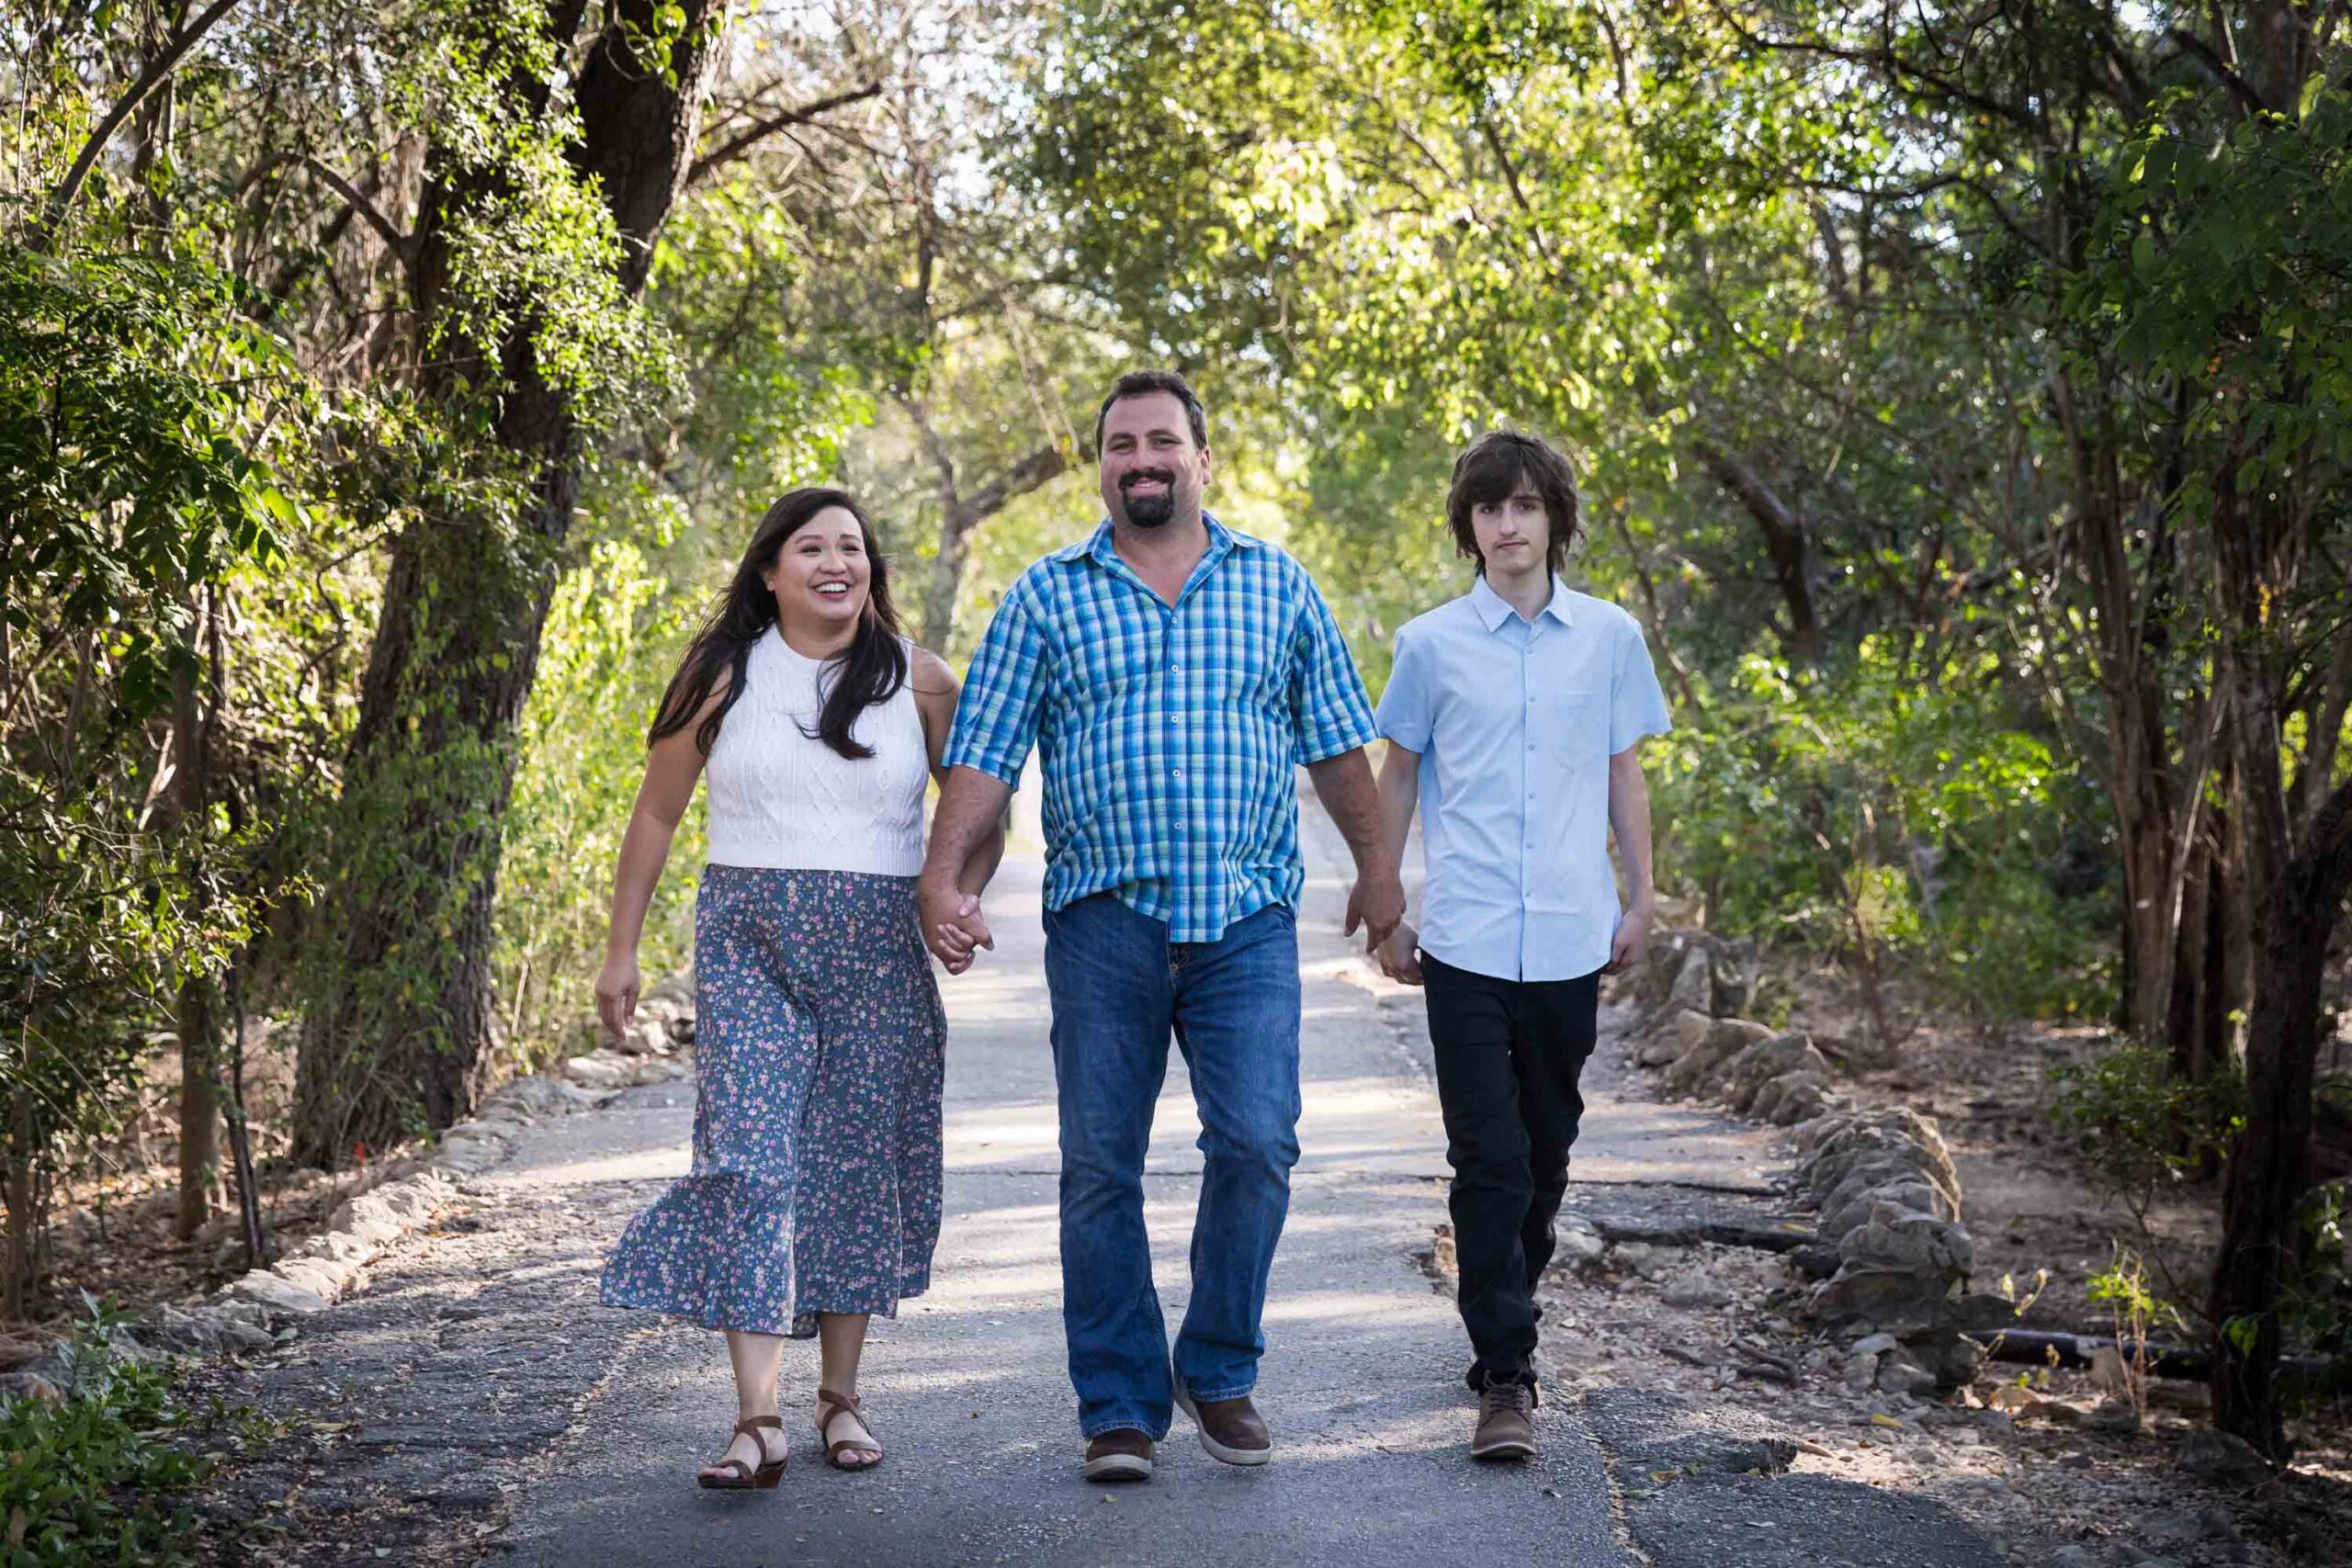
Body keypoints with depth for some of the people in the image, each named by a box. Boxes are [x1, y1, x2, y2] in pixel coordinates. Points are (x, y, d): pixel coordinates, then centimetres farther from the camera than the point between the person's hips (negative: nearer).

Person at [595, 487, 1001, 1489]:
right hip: (747, 941, -1)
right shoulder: (725, 675, 5)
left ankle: (840, 1397, 19)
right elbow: (657, 814, 11)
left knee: (857, 1163, 5)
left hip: (878, 953, 1)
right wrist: (621, 952, 9)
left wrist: (959, 899, -6)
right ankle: (758, 1421, -16)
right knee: (748, 1157, -12)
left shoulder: (917, 682, 6)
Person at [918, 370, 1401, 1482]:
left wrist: (1375, 864, 17)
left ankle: (1218, 1370, 11)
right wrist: (941, 876, -8)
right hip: (1103, 920, 0)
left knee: (1257, 1146, -9)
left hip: (1247, 921, 1)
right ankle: (1118, 1404, 10)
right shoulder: (1049, 596, 7)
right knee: (1101, 1167, 1)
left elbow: (1334, 741, 16)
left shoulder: (1277, 586, 12)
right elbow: (985, 753, 3)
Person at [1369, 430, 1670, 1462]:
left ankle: (1507, 1321, 31)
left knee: (1546, 1152, 12)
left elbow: (1624, 771, 13)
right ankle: (1504, 1375, -5)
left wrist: (1640, 900, 11)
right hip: (1465, 941, -2)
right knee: (1487, 1160, -7)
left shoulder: (1609, 637, 5)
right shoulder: (1431, 643, 2)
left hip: (1571, 939, 2)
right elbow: (1398, 774, 11)